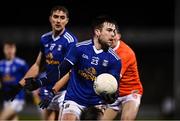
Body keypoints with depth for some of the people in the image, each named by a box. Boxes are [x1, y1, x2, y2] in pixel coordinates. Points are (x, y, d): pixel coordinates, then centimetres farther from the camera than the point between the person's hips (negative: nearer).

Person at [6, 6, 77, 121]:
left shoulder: (70, 40, -12)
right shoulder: (45, 39, 10)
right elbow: (37, 66, 19)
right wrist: (20, 85, 17)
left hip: (64, 90, -7)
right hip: (48, 89, 7)